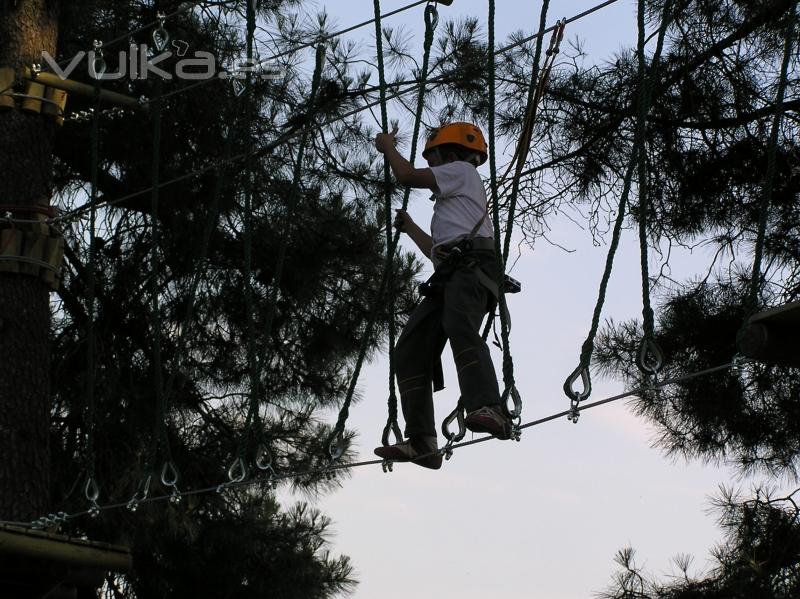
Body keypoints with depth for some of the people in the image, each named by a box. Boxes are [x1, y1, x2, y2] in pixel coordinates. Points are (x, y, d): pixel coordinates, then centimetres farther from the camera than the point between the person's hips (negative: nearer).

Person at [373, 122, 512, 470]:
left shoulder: (463, 171, 15)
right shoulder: (452, 201, 42)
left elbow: (407, 177, 4)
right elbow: (435, 250, 47)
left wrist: (388, 147, 21)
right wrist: (408, 226, 58)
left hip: (470, 265, -9)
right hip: (447, 275, 9)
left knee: (459, 325, -35)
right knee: (411, 348, -7)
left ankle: (489, 410, -55)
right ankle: (422, 442, -18)